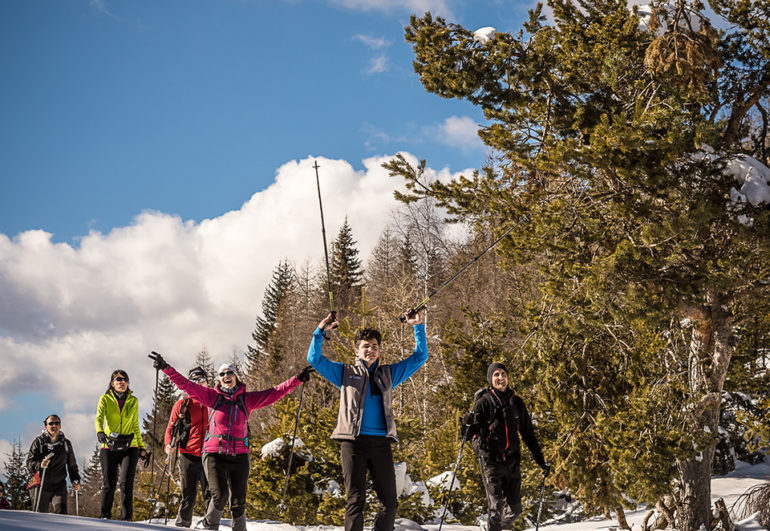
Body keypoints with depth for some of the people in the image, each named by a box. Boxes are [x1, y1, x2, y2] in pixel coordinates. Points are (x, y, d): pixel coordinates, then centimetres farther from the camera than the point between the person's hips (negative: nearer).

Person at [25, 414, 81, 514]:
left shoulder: (66, 443, 10)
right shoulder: (39, 441, 1)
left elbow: (72, 466, 17)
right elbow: (29, 463, -6)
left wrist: (76, 481, 2)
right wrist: (40, 465, -27)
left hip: (60, 486, 1)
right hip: (42, 486, -1)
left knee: (61, 511, -20)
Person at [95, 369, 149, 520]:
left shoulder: (133, 401, 11)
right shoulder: (105, 399, 4)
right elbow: (99, 418, -13)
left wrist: (142, 448, 14)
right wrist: (100, 432, -34)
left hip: (130, 447, 1)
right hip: (109, 447, -1)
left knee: (126, 483, -11)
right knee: (109, 484, 1)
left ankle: (126, 518, -7)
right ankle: (104, 516, 17)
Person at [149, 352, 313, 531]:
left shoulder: (247, 399, 9)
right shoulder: (212, 396, 7)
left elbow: (275, 393, 8)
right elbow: (186, 385, 2)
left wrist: (297, 379, 2)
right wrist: (165, 368, -5)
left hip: (239, 456, 2)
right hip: (214, 454, -2)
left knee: (238, 503, 2)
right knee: (219, 495, -15)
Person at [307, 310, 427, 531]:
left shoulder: (389, 374, 20)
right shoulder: (346, 373, 16)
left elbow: (420, 357, 22)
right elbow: (315, 358, 11)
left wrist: (418, 327, 15)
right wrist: (320, 331, 1)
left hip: (381, 442, 2)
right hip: (353, 441, -2)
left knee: (389, 501, 0)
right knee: (356, 500, -5)